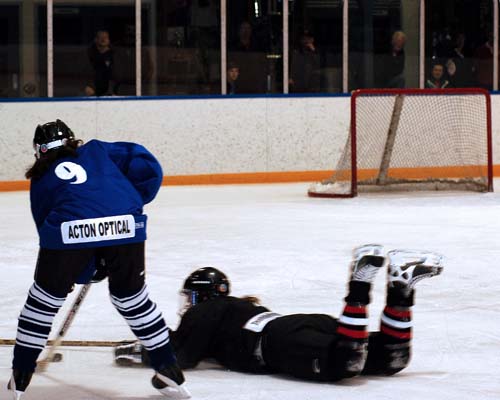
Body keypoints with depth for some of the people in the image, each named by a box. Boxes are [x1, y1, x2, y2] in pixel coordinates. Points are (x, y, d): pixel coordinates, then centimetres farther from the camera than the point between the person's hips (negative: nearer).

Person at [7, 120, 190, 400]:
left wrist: (86, 267, 37)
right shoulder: (97, 151, 28)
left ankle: (20, 377, 23)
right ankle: (169, 372, 25)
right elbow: (147, 166, 16)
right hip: (125, 226, 1)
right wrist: (132, 203, 27)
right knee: (132, 297, 22)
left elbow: (46, 224, 28)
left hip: (69, 230, -1)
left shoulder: (41, 180, 28)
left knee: (45, 298, 19)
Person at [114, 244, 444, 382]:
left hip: (283, 339, -8)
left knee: (342, 365, -36)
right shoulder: (238, 307, 39)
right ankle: (399, 290, -17)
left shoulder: (201, 314, 15)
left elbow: (181, 356, 4)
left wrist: (138, 352, 21)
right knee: (389, 359, -5)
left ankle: (359, 286, -40)